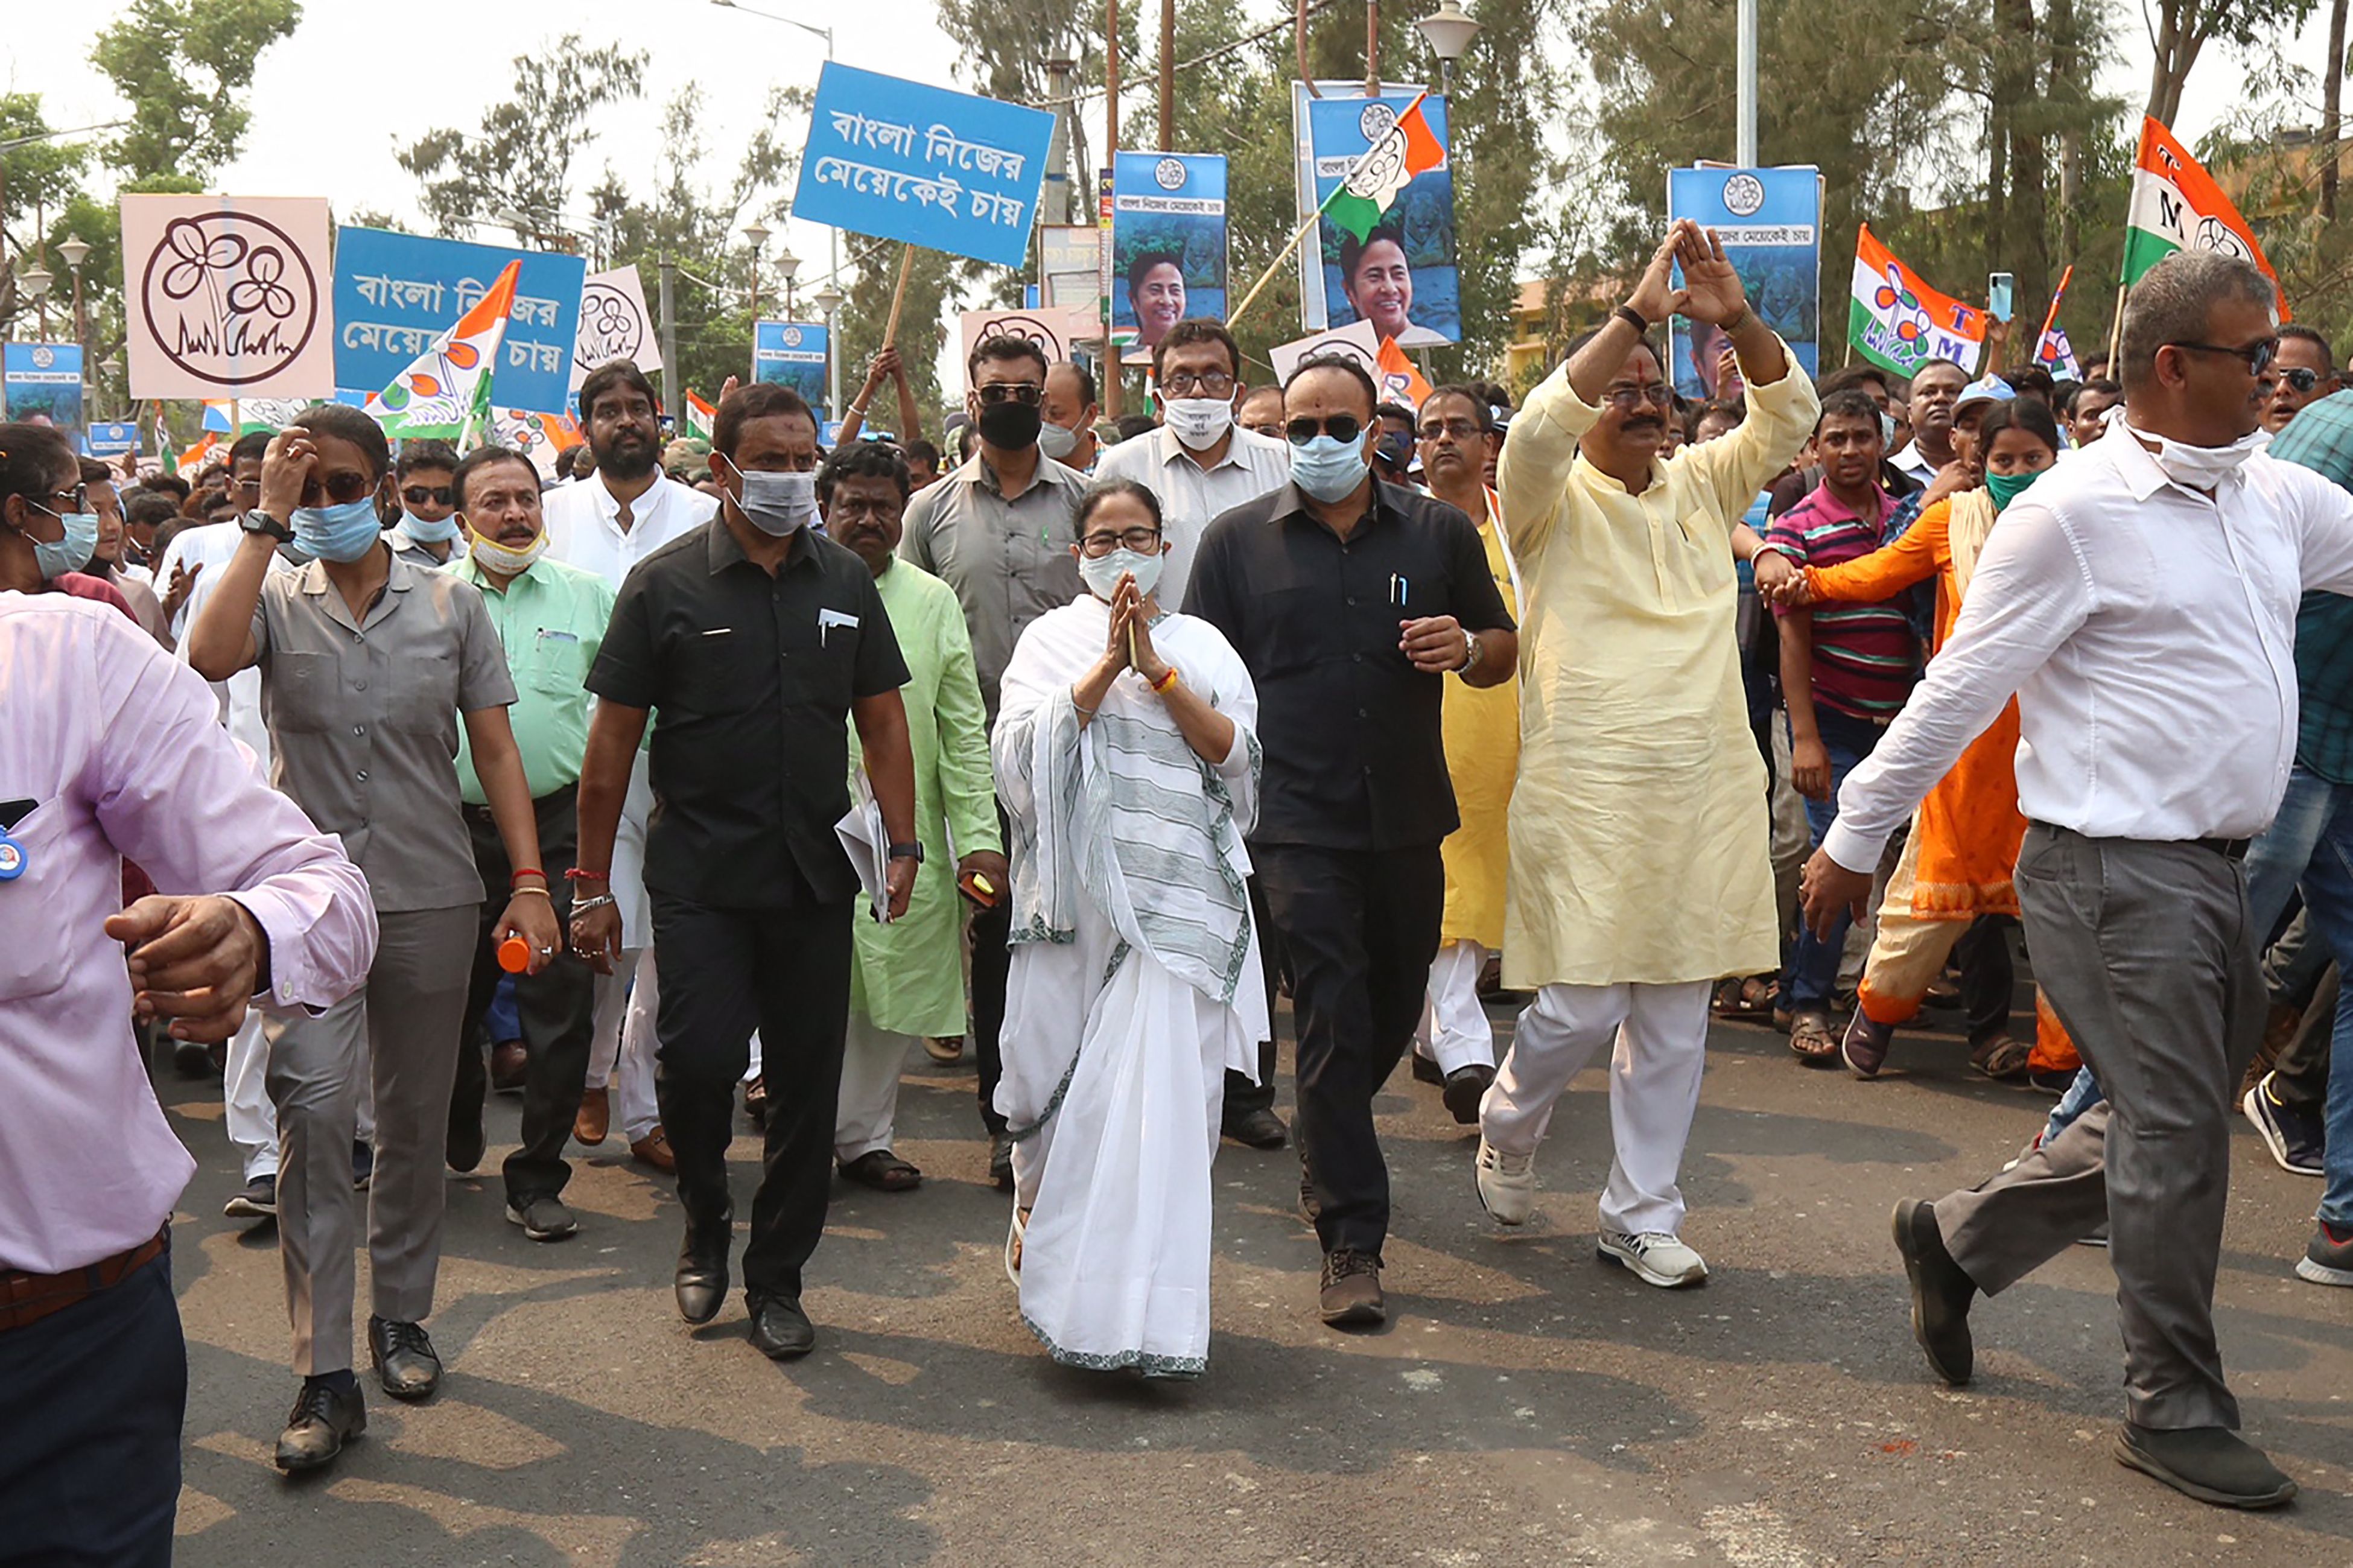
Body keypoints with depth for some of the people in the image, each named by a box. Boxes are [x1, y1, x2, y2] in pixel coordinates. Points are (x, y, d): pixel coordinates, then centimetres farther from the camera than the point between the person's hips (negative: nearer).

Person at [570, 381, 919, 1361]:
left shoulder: (846, 581, 8)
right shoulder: (666, 585, -2)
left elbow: (882, 718, 12)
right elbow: (613, 739, -1)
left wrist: (904, 843, 3)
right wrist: (592, 884, -2)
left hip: (814, 874, 3)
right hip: (700, 872, -3)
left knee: (806, 1078, 6)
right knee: (699, 1058, -12)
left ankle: (776, 1280, 22)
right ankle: (704, 1226, 19)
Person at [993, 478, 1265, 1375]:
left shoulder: (1201, 645, 15)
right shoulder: (1051, 640, 12)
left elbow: (1236, 755, 0)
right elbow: (1021, 752, -5)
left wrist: (1156, 668, -7)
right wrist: (1108, 665, -10)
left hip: (1175, 896, 0)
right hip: (1074, 889, 0)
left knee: (1157, 1089, -7)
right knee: (1051, 1072, 5)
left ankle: (1138, 1308, 1)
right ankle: (1037, 1211, 36)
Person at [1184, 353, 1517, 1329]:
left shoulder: (1439, 534, 8)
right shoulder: (1238, 541, 3)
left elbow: (1503, 652, 14)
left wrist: (1467, 648, -10)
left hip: (1408, 816, 3)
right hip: (1299, 819, -3)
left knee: (1396, 1006, 16)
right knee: (1333, 1019, -6)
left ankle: (1327, 1148, 44)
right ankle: (1350, 1241, 1)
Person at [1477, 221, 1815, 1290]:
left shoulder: (1701, 485, 14)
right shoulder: (1552, 501, 0)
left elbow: (1788, 415, 9)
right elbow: (1538, 426, -19)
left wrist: (1736, 320, -7)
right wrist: (1636, 314, -20)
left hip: (1706, 791, 5)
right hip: (1588, 792, -5)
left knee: (1674, 1021, 8)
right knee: (1582, 1007, -5)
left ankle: (1642, 1215, 21)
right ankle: (1507, 1126, 27)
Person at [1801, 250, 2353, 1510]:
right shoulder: (2074, 513, -12)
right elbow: (1957, 692, -11)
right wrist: (1853, 839, -7)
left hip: (2213, 869, 8)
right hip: (2116, 872, -8)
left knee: (2165, 1124, 16)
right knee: (2176, 1137, 1)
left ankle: (1955, 1239, 34)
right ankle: (2175, 1411, 18)